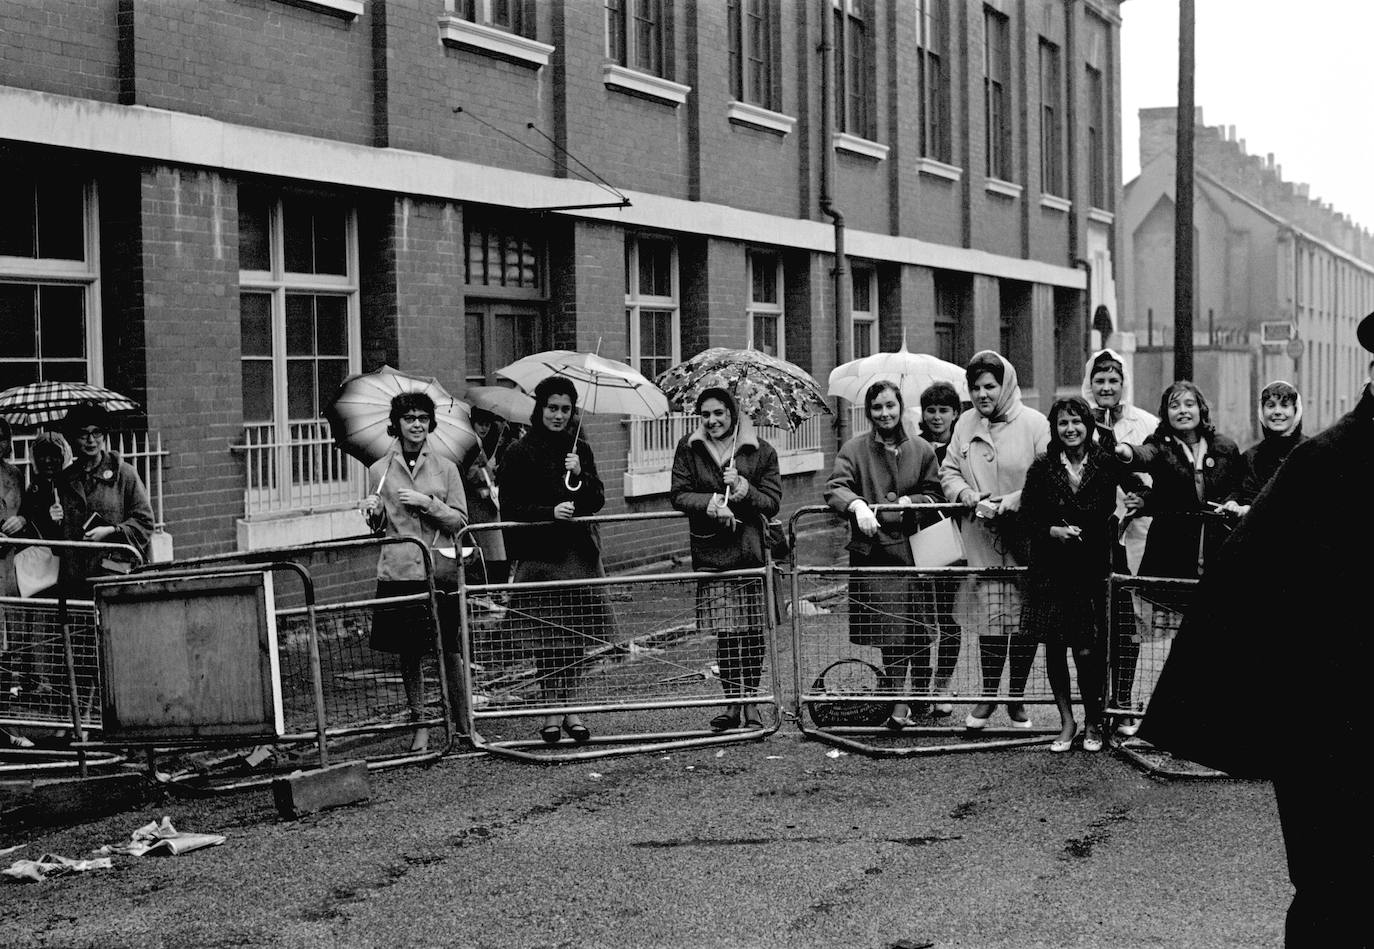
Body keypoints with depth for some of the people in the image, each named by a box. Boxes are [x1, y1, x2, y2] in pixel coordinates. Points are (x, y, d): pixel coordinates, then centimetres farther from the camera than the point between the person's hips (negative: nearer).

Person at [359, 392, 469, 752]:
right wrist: (374, 513, -7)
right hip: (398, 571, 1)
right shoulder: (380, 470, 8)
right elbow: (378, 526, 14)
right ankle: (420, 726, 13)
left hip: (439, 570, -1)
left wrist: (428, 503, -11)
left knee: (448, 652, -1)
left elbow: (460, 521, 2)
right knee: (408, 653, 3)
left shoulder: (445, 468, 5)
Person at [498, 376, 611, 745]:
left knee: (578, 635, 4)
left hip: (580, 554, 4)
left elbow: (598, 501, 7)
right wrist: (550, 512, -18)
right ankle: (551, 710, 6)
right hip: (540, 557, -4)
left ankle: (569, 707, 14)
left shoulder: (580, 449, 11)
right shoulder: (519, 453, -2)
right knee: (547, 638, -3)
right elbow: (510, 507, -6)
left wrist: (580, 476, -11)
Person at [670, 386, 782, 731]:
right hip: (711, 551, 0)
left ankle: (750, 701, 14)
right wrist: (711, 503, -14)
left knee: (753, 630, 1)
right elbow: (679, 495, 2)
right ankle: (733, 702, 8)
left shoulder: (761, 451, 3)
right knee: (725, 631, -2)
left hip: (751, 549, 0)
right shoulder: (689, 449, 6)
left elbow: (772, 502, 1)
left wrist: (743, 489, -16)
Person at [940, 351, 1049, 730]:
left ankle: (1017, 697, 17)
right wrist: (969, 496, -7)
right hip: (982, 539, 2)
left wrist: (1013, 501, -18)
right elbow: (948, 472, 12)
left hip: (1025, 537, -2)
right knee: (989, 615, 1)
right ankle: (988, 695, 13)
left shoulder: (1034, 424, -5)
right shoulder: (966, 423, 8)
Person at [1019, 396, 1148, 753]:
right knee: (1054, 647, 5)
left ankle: (1093, 724, 16)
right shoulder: (1042, 467, 2)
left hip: (1092, 567, -2)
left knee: (1088, 651, -3)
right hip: (1051, 569, 2)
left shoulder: (1106, 463, 1)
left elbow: (1141, 492, -1)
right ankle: (1066, 722, 20)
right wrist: (1053, 530, -12)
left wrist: (1137, 500, -21)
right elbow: (1027, 515, 2)